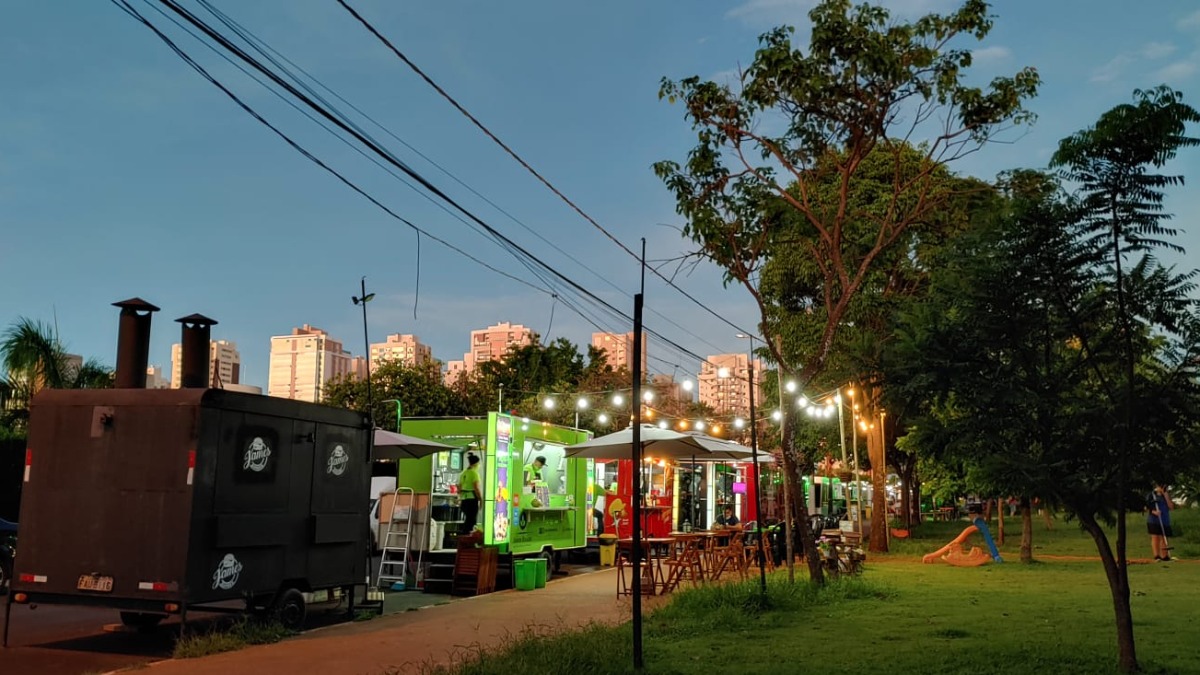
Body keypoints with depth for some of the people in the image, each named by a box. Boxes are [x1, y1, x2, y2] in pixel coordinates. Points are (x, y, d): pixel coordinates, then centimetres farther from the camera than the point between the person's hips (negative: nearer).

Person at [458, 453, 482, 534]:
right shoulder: (474, 473, -11)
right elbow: (477, 489, -16)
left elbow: (459, 488, 16)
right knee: (472, 520, -2)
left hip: (464, 499, 8)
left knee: (467, 519, 17)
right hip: (472, 498, -8)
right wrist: (481, 500, -10)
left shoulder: (463, 473, 12)